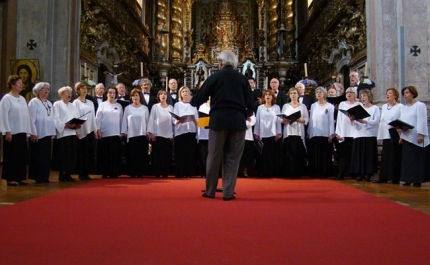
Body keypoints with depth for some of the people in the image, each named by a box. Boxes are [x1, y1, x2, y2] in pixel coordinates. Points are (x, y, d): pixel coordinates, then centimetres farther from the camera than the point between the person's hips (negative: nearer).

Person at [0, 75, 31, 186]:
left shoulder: (22, 99, 14)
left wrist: (27, 132, 10)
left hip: (22, 132, 6)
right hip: (12, 132, -6)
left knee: (21, 156, 7)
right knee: (11, 156, -1)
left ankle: (20, 177, 15)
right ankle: (10, 178, 5)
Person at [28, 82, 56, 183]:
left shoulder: (49, 103, 17)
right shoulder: (34, 102, -4)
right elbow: (31, 119, -11)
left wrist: (53, 132, 9)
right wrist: (33, 133, -16)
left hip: (48, 134, 7)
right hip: (38, 134, -7)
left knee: (46, 156, 8)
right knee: (38, 156, -1)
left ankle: (45, 177, 15)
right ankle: (38, 177, 5)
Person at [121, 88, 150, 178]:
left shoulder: (145, 108, 7)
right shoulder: (127, 108, 6)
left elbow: (148, 120, 7)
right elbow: (125, 121, 5)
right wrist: (123, 132, 0)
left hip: (142, 135, 0)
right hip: (131, 135, 0)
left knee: (141, 154, 0)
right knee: (131, 155, 0)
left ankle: (140, 172, 7)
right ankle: (132, 173, 6)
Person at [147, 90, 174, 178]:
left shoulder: (171, 108, 8)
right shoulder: (155, 107, 2)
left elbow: (172, 121, 8)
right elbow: (151, 120, -1)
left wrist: (172, 134, 4)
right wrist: (151, 133, -7)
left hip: (168, 135, 2)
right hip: (157, 134, -2)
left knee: (166, 155, 2)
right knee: (157, 155, -2)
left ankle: (165, 173, 8)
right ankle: (157, 173, 4)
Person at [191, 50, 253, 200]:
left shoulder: (214, 77, 3)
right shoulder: (242, 79, 7)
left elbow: (198, 100, 4)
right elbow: (250, 103, 7)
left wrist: (193, 102, 27)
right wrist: (246, 115, 28)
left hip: (218, 121, -1)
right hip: (238, 122, 1)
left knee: (214, 157, 8)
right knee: (232, 158, 6)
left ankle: (210, 191, 15)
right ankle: (228, 192, 5)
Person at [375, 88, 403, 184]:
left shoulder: (400, 107, -5)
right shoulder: (384, 106, 17)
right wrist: (380, 134, 13)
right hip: (385, 135, 6)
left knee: (395, 157, -2)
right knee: (385, 157, 7)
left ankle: (395, 178, 4)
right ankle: (383, 177, 11)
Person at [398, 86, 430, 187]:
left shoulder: (420, 105, -4)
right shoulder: (404, 108, 19)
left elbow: (422, 121, -11)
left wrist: (421, 134, -18)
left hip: (416, 137, -7)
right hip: (406, 137, 7)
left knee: (417, 159, -3)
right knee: (406, 159, 4)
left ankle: (417, 180, 1)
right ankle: (408, 179, 9)